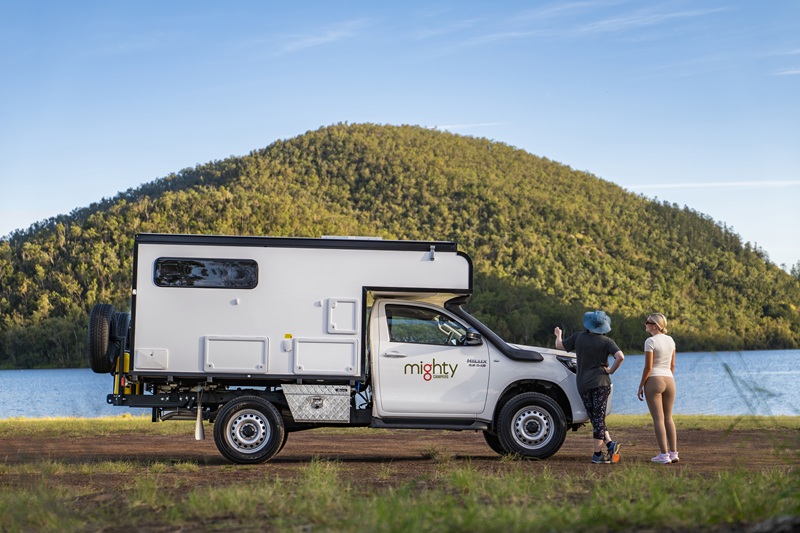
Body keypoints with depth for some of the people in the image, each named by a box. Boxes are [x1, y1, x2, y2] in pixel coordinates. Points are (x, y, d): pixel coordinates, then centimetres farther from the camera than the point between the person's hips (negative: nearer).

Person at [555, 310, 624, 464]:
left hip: (583, 385, 2)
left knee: (595, 418, 8)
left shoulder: (579, 337, 2)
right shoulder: (606, 342, -5)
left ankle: (609, 443, -6)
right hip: (601, 382, -2)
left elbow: (560, 345, 14)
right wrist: (611, 370, -6)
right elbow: (620, 356, -21)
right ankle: (597, 453, -4)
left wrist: (558, 335, 34)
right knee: (599, 417, 0)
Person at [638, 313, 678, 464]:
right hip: (669, 381, 6)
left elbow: (648, 367, -14)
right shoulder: (670, 340, 8)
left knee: (658, 419, -3)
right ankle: (673, 453, 10)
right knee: (668, 418, 14)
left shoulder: (650, 341, -12)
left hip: (653, 381, -6)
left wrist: (640, 386, -5)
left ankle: (664, 455, -5)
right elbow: (672, 365, 13)